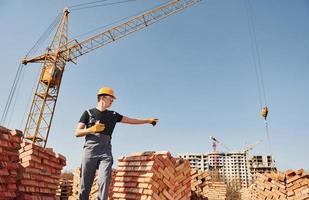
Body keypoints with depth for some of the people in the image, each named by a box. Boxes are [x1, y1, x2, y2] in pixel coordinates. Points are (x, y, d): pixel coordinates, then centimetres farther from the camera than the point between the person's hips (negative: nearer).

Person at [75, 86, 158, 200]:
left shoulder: (113, 115, 16)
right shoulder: (88, 113, 9)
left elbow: (131, 120, 18)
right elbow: (77, 133, 5)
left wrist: (148, 120, 14)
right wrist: (92, 129, -11)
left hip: (105, 152, 2)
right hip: (90, 151, -1)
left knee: (104, 182, -13)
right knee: (85, 185, -1)